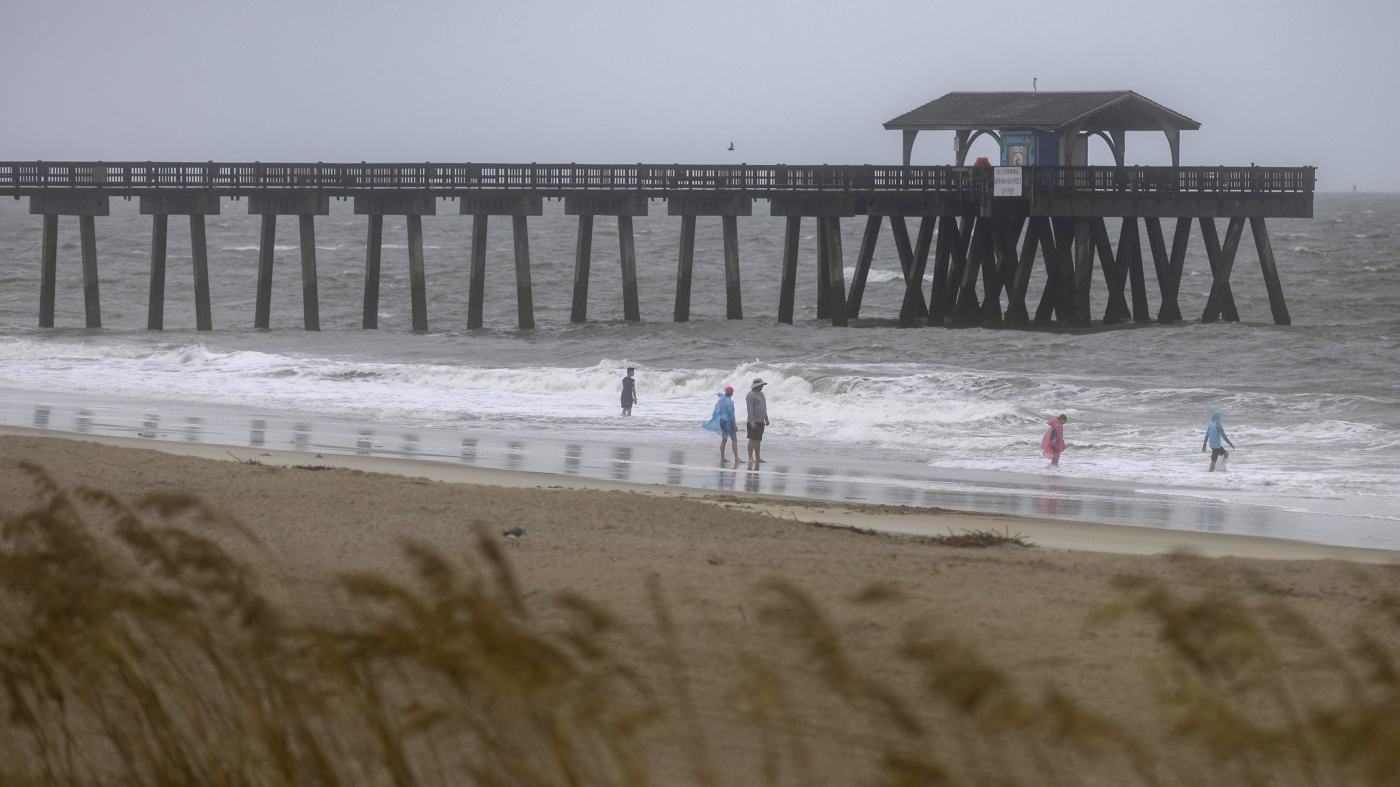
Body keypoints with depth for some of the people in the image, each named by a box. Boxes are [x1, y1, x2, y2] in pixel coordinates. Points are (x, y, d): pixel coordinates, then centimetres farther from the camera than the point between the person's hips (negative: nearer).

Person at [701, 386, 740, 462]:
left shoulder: (722, 399, 4)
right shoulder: (730, 402, -19)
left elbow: (721, 395, 31)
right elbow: (731, 414, -22)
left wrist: (718, 394, 54)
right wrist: (735, 425, -21)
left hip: (722, 421, 8)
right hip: (729, 422, -8)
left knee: (724, 440, 13)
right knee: (734, 440, -5)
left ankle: (722, 458, 14)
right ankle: (736, 458, -11)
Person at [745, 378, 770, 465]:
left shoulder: (761, 393, 17)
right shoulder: (751, 395, -12)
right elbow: (750, 409, -19)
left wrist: (766, 418, 26)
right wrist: (752, 421, -26)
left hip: (761, 421, 9)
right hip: (754, 422, -9)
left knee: (758, 440, 9)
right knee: (752, 439, -10)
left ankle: (758, 458, 11)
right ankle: (750, 458, -12)